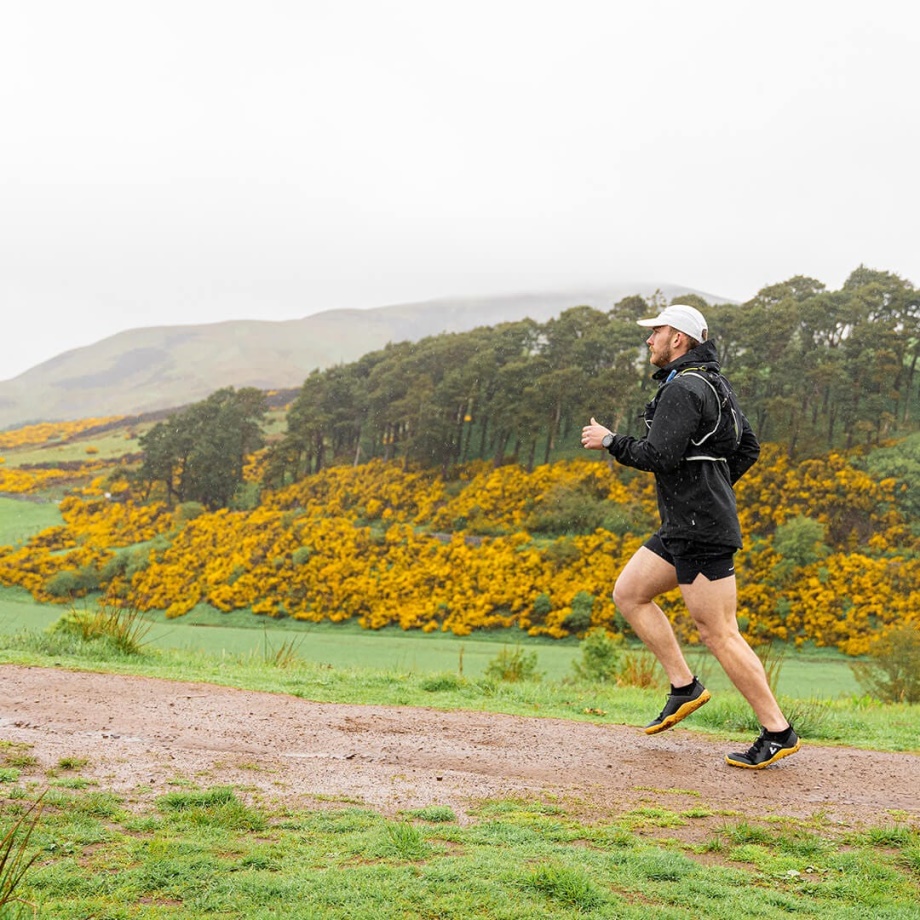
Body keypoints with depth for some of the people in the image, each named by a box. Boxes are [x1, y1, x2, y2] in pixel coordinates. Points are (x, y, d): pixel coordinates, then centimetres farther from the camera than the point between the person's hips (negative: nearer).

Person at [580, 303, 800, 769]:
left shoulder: (682, 388, -15)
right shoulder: (710, 384, 16)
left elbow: (660, 456, -24)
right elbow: (748, 447, 21)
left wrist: (610, 441, -10)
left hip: (701, 531, -11)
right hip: (684, 526, 11)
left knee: (719, 635, -6)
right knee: (628, 593, 14)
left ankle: (778, 732, 2)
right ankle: (684, 686, 15)